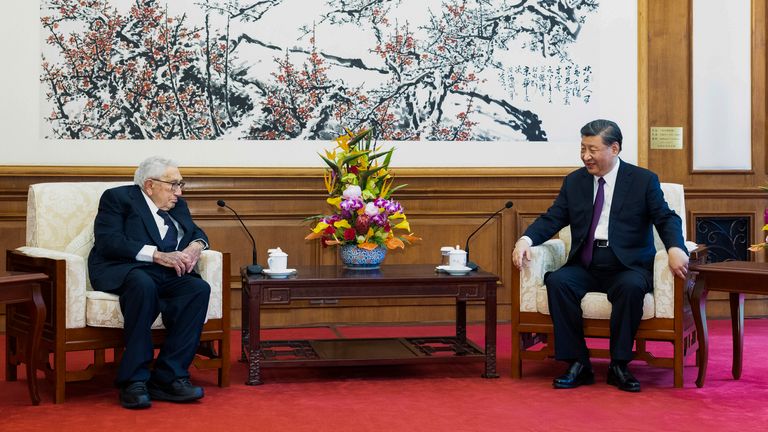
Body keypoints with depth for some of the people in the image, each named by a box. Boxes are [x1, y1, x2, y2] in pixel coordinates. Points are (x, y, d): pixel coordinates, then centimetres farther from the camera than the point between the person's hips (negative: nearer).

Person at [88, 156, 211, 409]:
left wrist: (196, 246, 0)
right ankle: (134, 381, -33)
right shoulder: (117, 198, 2)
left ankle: (168, 376, -27)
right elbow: (109, 242, -11)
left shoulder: (177, 206, 23)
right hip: (122, 271, -6)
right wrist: (158, 255, -20)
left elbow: (196, 232, 27)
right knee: (144, 284, -39)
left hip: (166, 274, 6)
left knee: (199, 288, -26)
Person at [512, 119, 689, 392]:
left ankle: (619, 366, -20)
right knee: (556, 281, -28)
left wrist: (675, 248, -24)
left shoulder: (644, 180, 5)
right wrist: (525, 240, -11)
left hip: (627, 267, -3)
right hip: (584, 266, 3)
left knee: (631, 287, -36)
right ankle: (578, 364, -20)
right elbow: (551, 220, 10)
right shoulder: (574, 181, 14)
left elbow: (666, 219, -2)